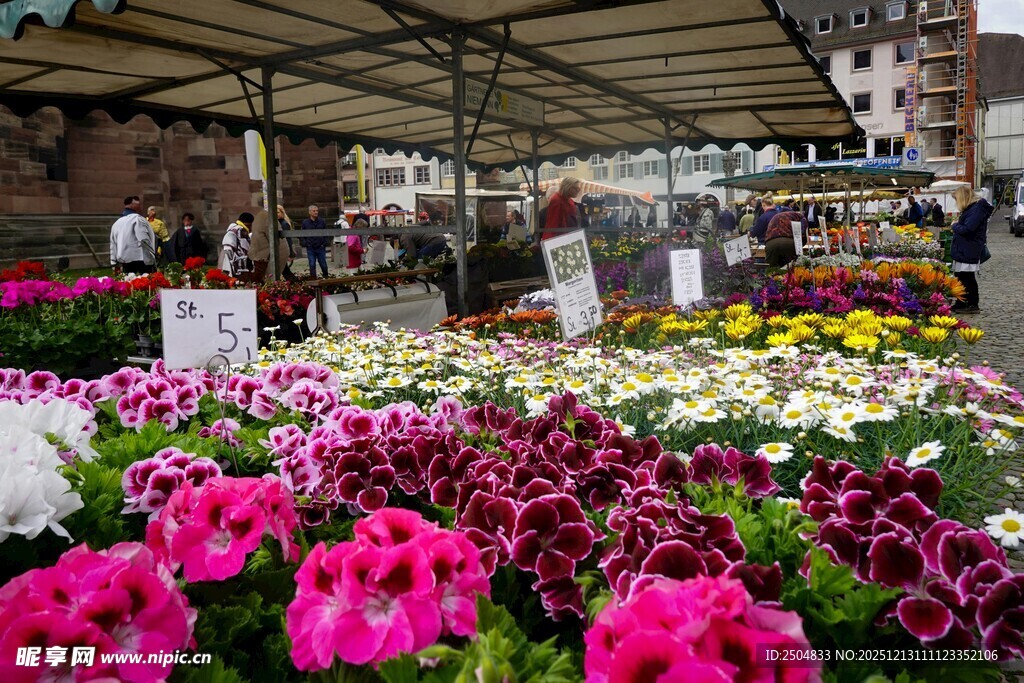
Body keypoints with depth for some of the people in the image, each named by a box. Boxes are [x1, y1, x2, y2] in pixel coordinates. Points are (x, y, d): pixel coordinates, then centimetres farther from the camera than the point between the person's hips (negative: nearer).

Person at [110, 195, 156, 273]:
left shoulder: (116, 223, 16)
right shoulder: (137, 219, -8)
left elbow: (113, 245, 18)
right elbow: (144, 240, -16)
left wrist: (114, 263, 22)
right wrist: (153, 254, -5)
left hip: (124, 262, 7)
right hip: (140, 260, -7)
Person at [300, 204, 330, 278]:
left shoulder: (322, 222, 3)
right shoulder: (305, 222, 4)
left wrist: (326, 243, -5)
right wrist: (304, 243, -3)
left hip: (321, 248, 0)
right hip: (310, 248, 0)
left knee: (323, 265, 7)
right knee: (312, 265, -1)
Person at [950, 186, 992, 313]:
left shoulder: (977, 209, -17)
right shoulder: (971, 208, 14)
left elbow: (967, 229, -24)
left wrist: (955, 225, -9)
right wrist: (957, 225, 3)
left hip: (970, 251, -10)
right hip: (964, 250, 10)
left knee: (968, 279, -2)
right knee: (962, 278, 15)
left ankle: (973, 305, 5)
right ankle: (961, 304, 23)